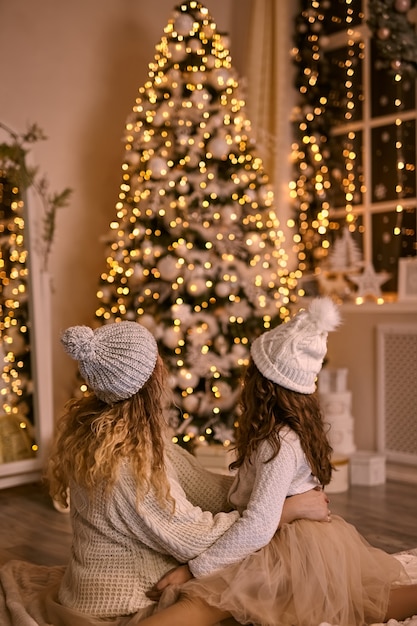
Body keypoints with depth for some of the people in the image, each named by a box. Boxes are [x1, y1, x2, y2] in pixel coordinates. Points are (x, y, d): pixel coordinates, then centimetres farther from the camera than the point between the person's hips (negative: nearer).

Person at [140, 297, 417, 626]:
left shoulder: (279, 445, -21)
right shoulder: (302, 426, 5)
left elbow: (258, 528, -26)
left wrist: (195, 567, -22)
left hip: (296, 547, -10)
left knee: (203, 599, -26)